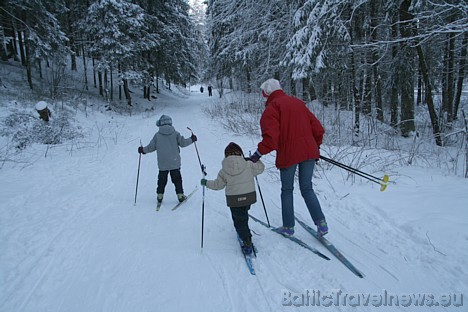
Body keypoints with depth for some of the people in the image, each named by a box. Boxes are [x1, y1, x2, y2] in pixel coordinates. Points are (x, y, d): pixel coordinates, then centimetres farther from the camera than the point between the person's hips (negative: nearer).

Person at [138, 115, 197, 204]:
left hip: (162, 164, 1)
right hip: (174, 163, -1)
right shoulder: (175, 133, -4)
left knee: (162, 180, 13)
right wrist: (191, 139, 14)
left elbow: (151, 147, 2)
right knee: (177, 179, 9)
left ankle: (160, 196, 15)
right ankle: (180, 195, 9)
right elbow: (182, 143, -2)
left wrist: (143, 150, 20)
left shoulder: (157, 135, -2)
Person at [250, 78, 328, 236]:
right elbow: (318, 128, 14)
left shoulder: (272, 108, -5)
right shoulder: (298, 103, 15)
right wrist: (316, 146, 25)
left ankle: (288, 227, 19)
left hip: (288, 154, -5)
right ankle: (321, 223, 7)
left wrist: (258, 153, -11)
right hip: (309, 151, 5)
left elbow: (271, 136, -20)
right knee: (307, 189, 16)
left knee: (287, 190, 12)